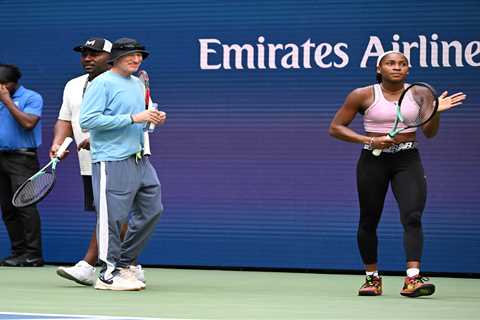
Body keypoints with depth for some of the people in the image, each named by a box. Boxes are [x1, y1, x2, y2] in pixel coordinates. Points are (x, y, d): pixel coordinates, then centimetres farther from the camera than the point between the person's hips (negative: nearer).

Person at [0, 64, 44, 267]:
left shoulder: (31, 98, -3)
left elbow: (28, 123, -17)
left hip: (22, 157, -7)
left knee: (24, 205, -13)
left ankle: (32, 254, -12)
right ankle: (18, 252, 12)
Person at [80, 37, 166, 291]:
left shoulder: (138, 84, 17)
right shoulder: (102, 83, -9)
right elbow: (88, 120, -19)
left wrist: (153, 119, 5)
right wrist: (133, 118, -20)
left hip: (140, 159, 9)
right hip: (112, 162, -9)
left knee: (152, 210, 10)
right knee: (113, 216, -6)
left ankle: (123, 264, 22)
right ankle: (108, 274, 3)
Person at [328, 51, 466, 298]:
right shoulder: (363, 96, -4)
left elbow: (429, 133, 9)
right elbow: (335, 128, -3)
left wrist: (436, 112, -11)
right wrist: (368, 140, -15)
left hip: (407, 160, 1)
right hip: (373, 160, 0)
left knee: (412, 217, -16)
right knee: (369, 220, 6)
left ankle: (412, 279, -24)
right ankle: (372, 277, 22)